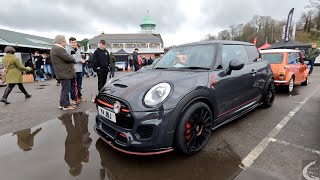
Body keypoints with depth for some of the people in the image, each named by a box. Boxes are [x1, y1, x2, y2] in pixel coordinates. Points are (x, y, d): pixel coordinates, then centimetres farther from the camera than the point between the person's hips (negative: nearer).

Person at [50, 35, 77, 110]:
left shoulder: (55, 48, 19)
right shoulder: (59, 49, -17)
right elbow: (68, 58, -22)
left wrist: (71, 60, 7)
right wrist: (73, 59, -2)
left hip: (62, 72, 11)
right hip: (65, 73, -11)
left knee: (64, 89, 18)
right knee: (66, 89, -4)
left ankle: (62, 104, 27)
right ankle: (66, 105, 4)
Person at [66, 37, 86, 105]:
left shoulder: (78, 49, 18)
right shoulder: (67, 49, -8)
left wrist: (82, 60, 3)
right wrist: (80, 60, -16)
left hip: (80, 69, 7)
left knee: (79, 85, 15)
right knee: (73, 85, 0)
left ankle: (79, 96, 28)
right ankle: (73, 99, 10)